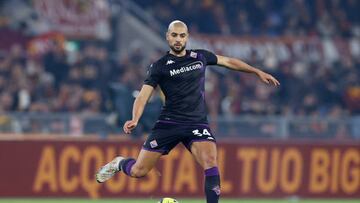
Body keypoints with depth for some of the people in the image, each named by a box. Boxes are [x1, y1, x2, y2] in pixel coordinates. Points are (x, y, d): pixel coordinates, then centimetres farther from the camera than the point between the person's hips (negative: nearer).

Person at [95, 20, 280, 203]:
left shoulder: (200, 57, 9)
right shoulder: (159, 67, -2)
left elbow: (228, 62, 22)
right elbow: (143, 96, -9)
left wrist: (258, 72, 23)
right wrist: (134, 120, -27)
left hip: (197, 124, 2)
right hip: (168, 124, -2)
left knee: (210, 161, -26)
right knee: (138, 171, 0)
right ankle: (119, 163, 34)